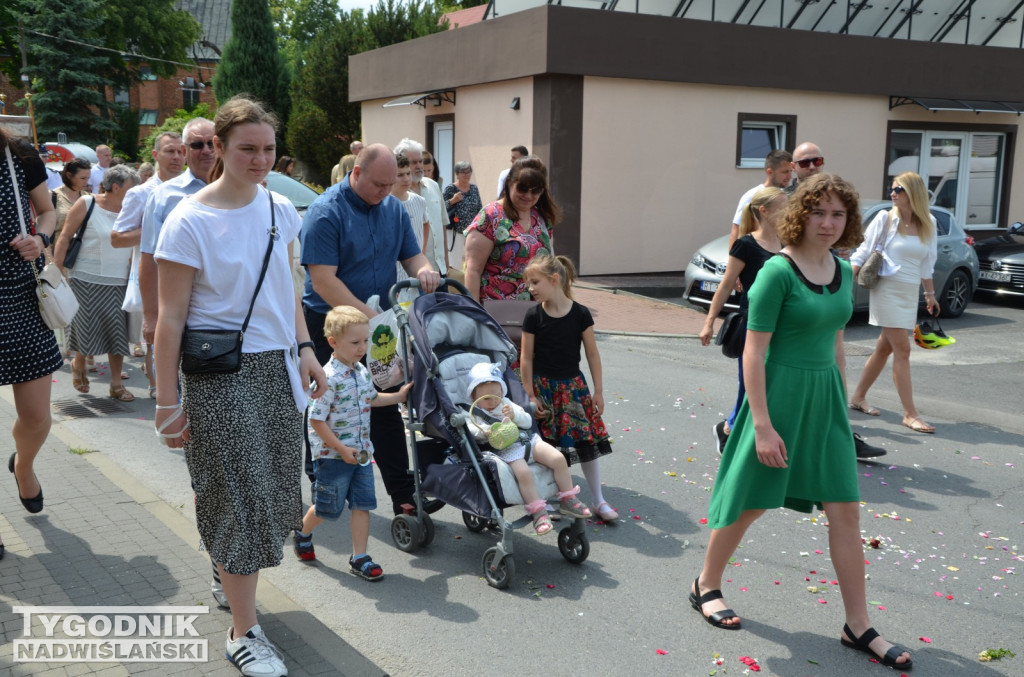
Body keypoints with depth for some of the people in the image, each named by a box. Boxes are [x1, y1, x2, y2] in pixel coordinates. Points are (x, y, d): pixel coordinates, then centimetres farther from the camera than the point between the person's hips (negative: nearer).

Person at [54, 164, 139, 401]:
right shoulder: (86, 205, -8)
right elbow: (65, 238, -6)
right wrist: (56, 272, -9)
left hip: (119, 282, 3)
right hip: (87, 280, -3)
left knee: (118, 330, 3)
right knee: (87, 328, 6)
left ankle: (116, 383, 12)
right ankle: (78, 365, 35)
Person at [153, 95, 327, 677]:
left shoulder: (280, 209, 5)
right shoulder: (190, 221, -12)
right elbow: (171, 316, -11)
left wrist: (304, 349, 7)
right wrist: (167, 401, -12)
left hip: (276, 366, 6)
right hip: (220, 373, -6)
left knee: (272, 484, 12)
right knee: (240, 493, -2)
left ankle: (232, 574, 37)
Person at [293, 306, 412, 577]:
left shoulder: (362, 371, 4)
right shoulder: (329, 378, -22)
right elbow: (316, 420, -21)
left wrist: (399, 396, 17)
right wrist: (341, 449, -22)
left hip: (361, 452, 7)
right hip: (332, 455, -6)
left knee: (362, 504, 4)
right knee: (328, 508, 9)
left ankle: (359, 558, 14)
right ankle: (303, 533, 39)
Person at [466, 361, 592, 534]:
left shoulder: (505, 403, 22)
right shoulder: (475, 413, 7)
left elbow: (528, 422, 17)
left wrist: (515, 415, -3)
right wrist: (484, 431, -29)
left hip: (526, 439, 5)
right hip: (504, 448, -5)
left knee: (559, 459, -12)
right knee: (523, 472, -34)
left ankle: (568, 500, 3)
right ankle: (537, 511, -21)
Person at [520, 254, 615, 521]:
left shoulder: (580, 314, -7)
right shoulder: (534, 316, -7)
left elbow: (592, 354, -1)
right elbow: (527, 358, -4)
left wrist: (598, 391, -1)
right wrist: (530, 396, -7)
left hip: (573, 386, 1)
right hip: (543, 387, -1)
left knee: (586, 442, 4)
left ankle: (599, 501, 16)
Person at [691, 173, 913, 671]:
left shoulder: (842, 271, 6)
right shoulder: (777, 272, -15)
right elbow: (753, 354, -17)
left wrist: (841, 404, 17)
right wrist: (762, 426, -20)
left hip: (825, 395, 7)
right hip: (780, 391, -6)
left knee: (846, 510, 6)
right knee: (750, 502, 7)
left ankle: (858, 626, 16)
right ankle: (706, 587, 30)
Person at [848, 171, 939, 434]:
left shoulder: (928, 224, 7)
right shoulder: (885, 219, -5)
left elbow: (926, 264, 16)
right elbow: (862, 253, -4)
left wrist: (930, 294, 18)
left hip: (910, 294, 5)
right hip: (887, 291, -5)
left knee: (885, 348, 11)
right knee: (902, 350, -8)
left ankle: (858, 397, 26)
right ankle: (910, 414, -5)